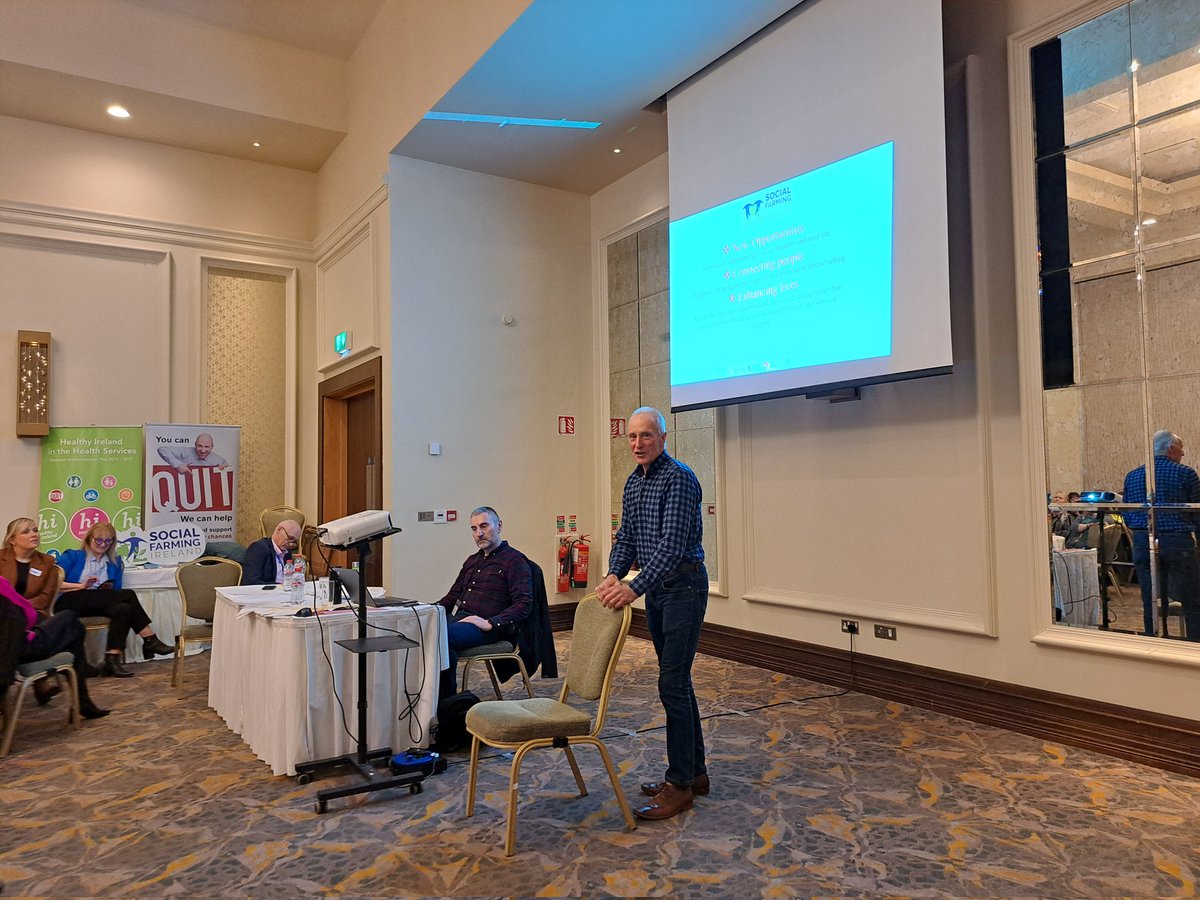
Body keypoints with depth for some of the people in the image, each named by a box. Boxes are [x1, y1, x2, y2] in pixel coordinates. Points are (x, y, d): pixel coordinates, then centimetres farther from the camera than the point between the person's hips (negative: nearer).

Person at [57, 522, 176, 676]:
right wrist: (81, 586, -12)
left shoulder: (115, 563, 22)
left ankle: (112, 660, -38)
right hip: (68, 603, -5)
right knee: (128, 595, -27)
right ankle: (150, 641, -28)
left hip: (99, 605, 5)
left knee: (123, 608, -32)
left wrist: (108, 590, -4)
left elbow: (116, 593, 18)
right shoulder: (72, 556, 11)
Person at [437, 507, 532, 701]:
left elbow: (524, 604, -8)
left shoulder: (514, 560, 2)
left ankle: (447, 699, -18)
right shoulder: (472, 561, 27)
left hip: (483, 624, -7)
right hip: (455, 617, 7)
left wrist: (490, 623, -20)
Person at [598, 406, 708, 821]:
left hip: (683, 587, -9)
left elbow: (673, 544, -25)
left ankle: (680, 784, 3)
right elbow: (626, 536, 10)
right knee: (676, 681, 14)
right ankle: (694, 771, 26)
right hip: (655, 588, 9)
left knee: (673, 683, -7)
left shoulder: (679, 479, -17)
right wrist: (614, 574, -8)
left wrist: (634, 587, -31)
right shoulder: (634, 482, 11)